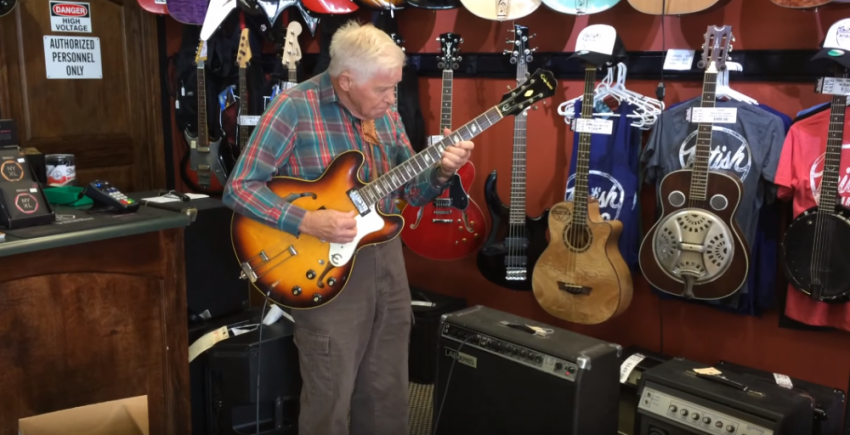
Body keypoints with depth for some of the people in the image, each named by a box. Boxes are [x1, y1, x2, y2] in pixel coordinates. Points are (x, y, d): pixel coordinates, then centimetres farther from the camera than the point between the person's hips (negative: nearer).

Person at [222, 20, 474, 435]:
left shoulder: (386, 113, 4)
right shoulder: (295, 107, -15)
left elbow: (413, 191, 9)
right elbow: (239, 188, -16)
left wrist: (441, 171, -11)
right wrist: (307, 221, -25)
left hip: (386, 257, 6)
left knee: (388, 392, 17)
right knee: (330, 400, 5)